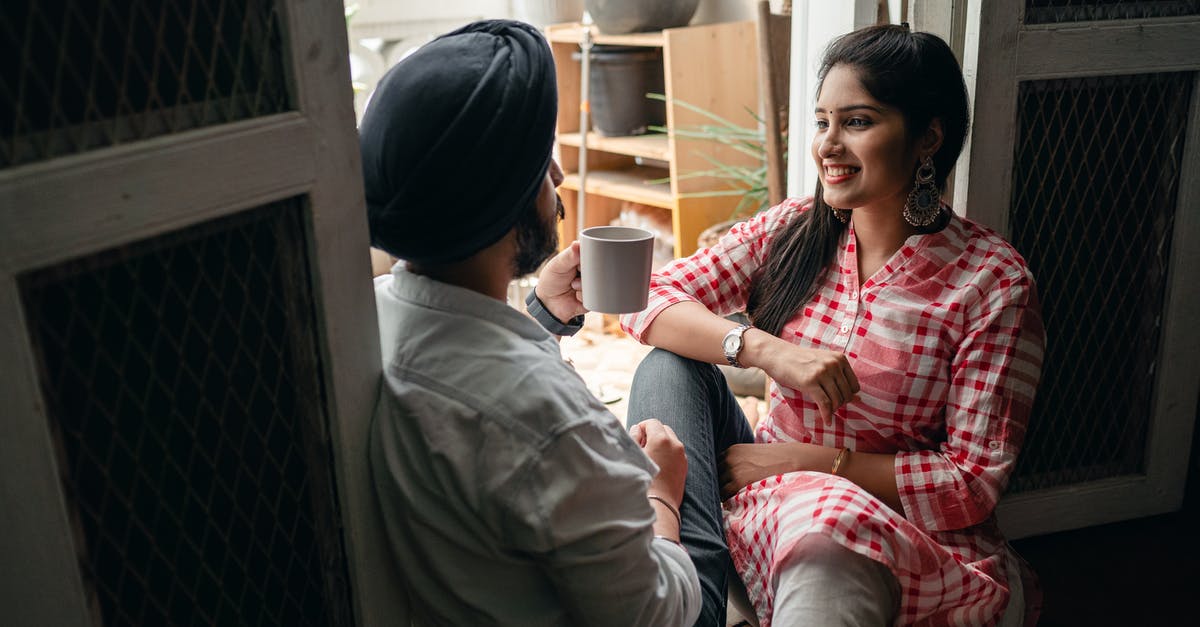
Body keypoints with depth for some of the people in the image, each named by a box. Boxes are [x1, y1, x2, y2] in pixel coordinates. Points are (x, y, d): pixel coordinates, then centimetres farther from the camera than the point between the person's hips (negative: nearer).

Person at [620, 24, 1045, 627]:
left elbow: (973, 482, -12)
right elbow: (649, 299, -7)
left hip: (908, 536, -6)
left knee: (826, 538, -41)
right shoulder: (789, 231, 0)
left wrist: (810, 461, -16)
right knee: (671, 366, -16)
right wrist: (763, 347, -23)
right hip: (767, 487, 6)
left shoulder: (993, 283, -12)